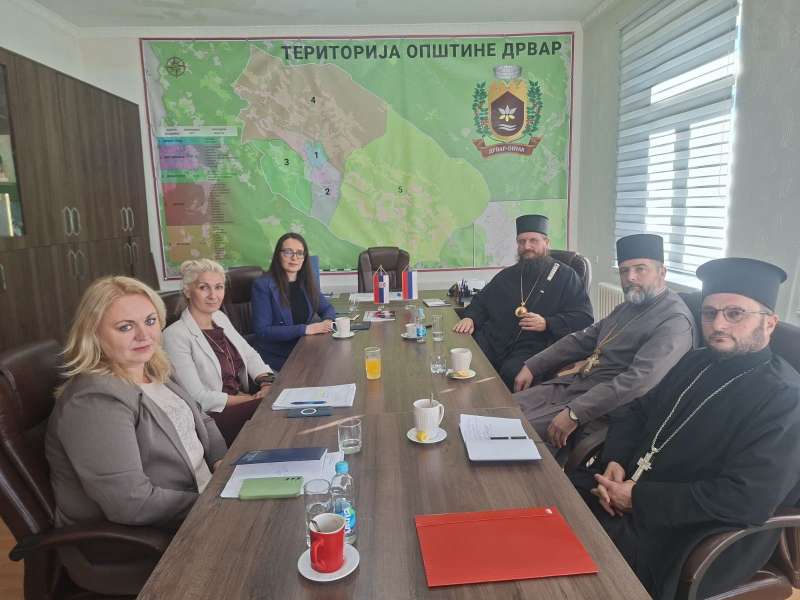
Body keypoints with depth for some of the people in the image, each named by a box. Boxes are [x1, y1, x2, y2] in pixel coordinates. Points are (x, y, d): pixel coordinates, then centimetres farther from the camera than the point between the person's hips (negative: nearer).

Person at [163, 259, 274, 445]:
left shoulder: (221, 318, 11)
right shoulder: (175, 335, -14)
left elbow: (249, 355, 12)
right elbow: (197, 397, -17)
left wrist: (267, 384, -9)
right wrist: (253, 399, -18)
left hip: (242, 400, 8)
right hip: (210, 417, -7)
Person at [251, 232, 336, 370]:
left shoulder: (307, 282, 8)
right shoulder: (262, 285, -9)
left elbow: (327, 308, 18)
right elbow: (262, 331, -14)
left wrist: (328, 322, -7)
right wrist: (304, 329, -22)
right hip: (275, 357, -6)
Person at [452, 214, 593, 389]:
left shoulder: (565, 276, 10)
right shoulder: (507, 275, 25)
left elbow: (584, 317, 2)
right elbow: (480, 303, 31)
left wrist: (547, 324, -12)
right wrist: (470, 318, 8)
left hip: (534, 347, -4)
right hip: (493, 340, 4)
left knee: (511, 372, -35)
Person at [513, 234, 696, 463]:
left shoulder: (675, 321, -15)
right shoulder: (627, 307, 14)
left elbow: (641, 381, -26)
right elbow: (582, 339, 17)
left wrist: (575, 413, -28)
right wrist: (532, 366, 8)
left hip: (602, 408, -8)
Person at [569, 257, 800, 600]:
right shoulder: (695, 363, 11)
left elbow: (747, 500, -23)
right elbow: (635, 411, 15)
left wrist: (639, 498, -21)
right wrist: (615, 461, -6)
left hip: (690, 535, -7)